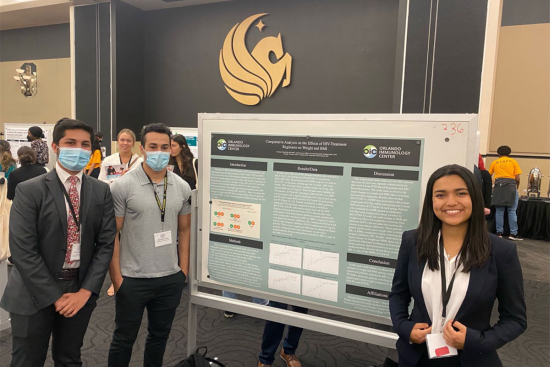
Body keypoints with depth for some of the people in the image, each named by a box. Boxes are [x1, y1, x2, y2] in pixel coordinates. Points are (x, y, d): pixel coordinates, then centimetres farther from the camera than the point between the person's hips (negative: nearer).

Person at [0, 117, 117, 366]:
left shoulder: (101, 191, 1)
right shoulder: (29, 190, -8)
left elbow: (106, 243, -1)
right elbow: (22, 250, -13)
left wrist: (86, 291, -9)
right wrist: (55, 297, -14)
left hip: (80, 290, 3)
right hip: (34, 295, -2)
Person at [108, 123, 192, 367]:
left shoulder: (182, 187, 1)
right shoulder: (122, 186, -10)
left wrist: (184, 269, 5)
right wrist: (116, 277, -9)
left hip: (171, 279, 3)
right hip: (133, 279, -3)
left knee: (160, 337, 20)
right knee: (124, 339, 15)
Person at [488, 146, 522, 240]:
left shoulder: (494, 162, 14)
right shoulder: (514, 162, 10)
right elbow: (517, 178, 4)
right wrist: (517, 188, 20)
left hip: (498, 186, 1)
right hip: (510, 185, -1)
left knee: (499, 211, 5)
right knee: (512, 211, 1)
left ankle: (499, 233, 6)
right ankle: (513, 234, 0)